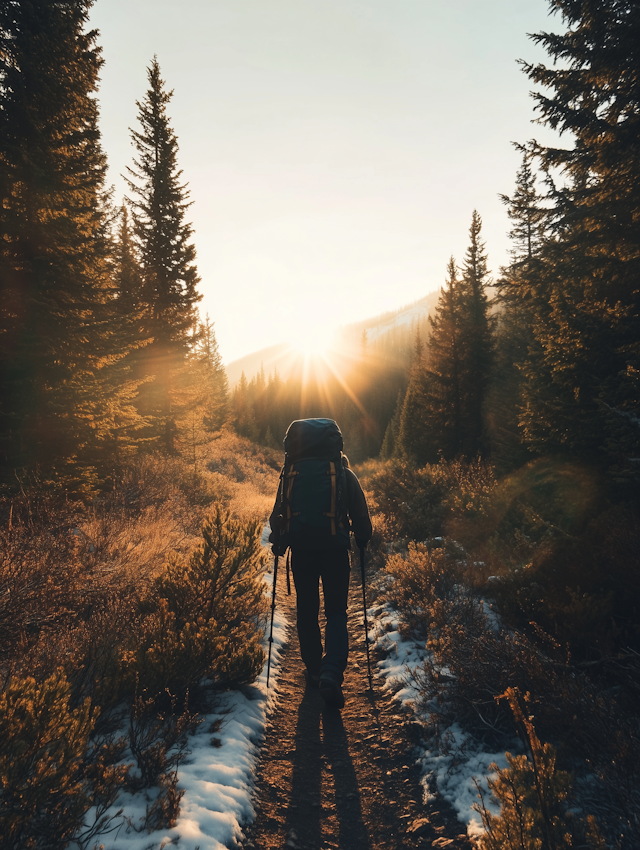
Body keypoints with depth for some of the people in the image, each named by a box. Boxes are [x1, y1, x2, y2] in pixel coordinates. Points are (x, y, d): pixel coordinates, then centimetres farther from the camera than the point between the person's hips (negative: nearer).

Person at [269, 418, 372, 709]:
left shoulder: (290, 473, 3)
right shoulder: (344, 474, -2)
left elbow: (277, 513, 7)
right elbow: (360, 514, 2)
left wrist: (277, 543, 21)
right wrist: (363, 540, 19)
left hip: (301, 550, 2)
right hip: (335, 549, -1)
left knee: (306, 611, 16)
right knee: (336, 611, 7)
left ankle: (314, 669, 26)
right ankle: (331, 672, -10)